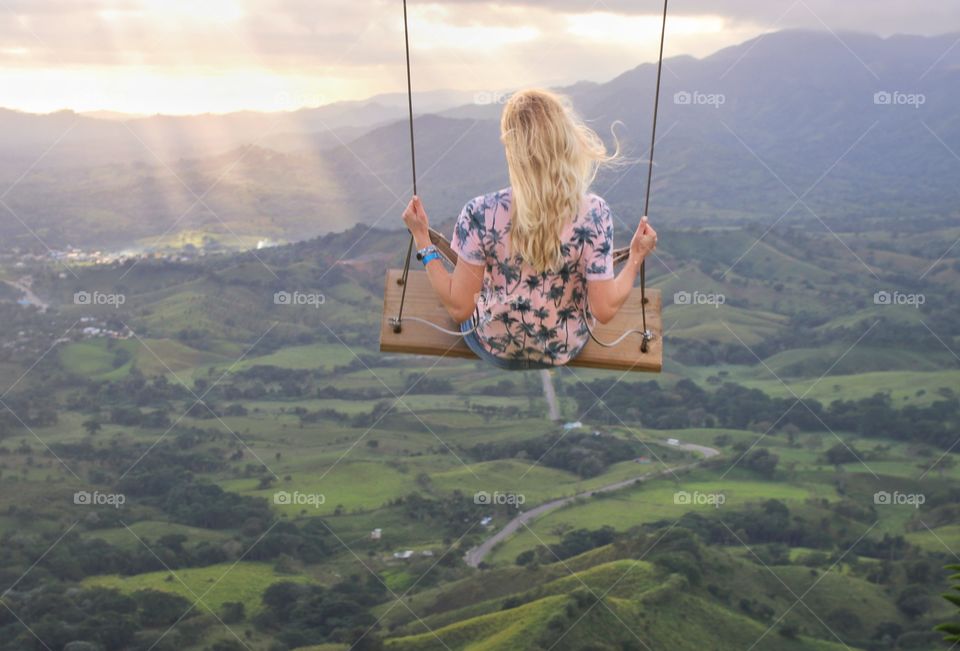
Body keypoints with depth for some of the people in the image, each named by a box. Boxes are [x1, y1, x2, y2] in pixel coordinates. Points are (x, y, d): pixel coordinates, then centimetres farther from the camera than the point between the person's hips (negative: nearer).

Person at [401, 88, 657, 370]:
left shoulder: (481, 213, -27)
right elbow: (604, 310, -19)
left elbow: (459, 308, -20)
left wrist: (422, 239, -11)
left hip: (494, 348, -1)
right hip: (563, 352, 1)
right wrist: (637, 257, -4)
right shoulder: (594, 214, -25)